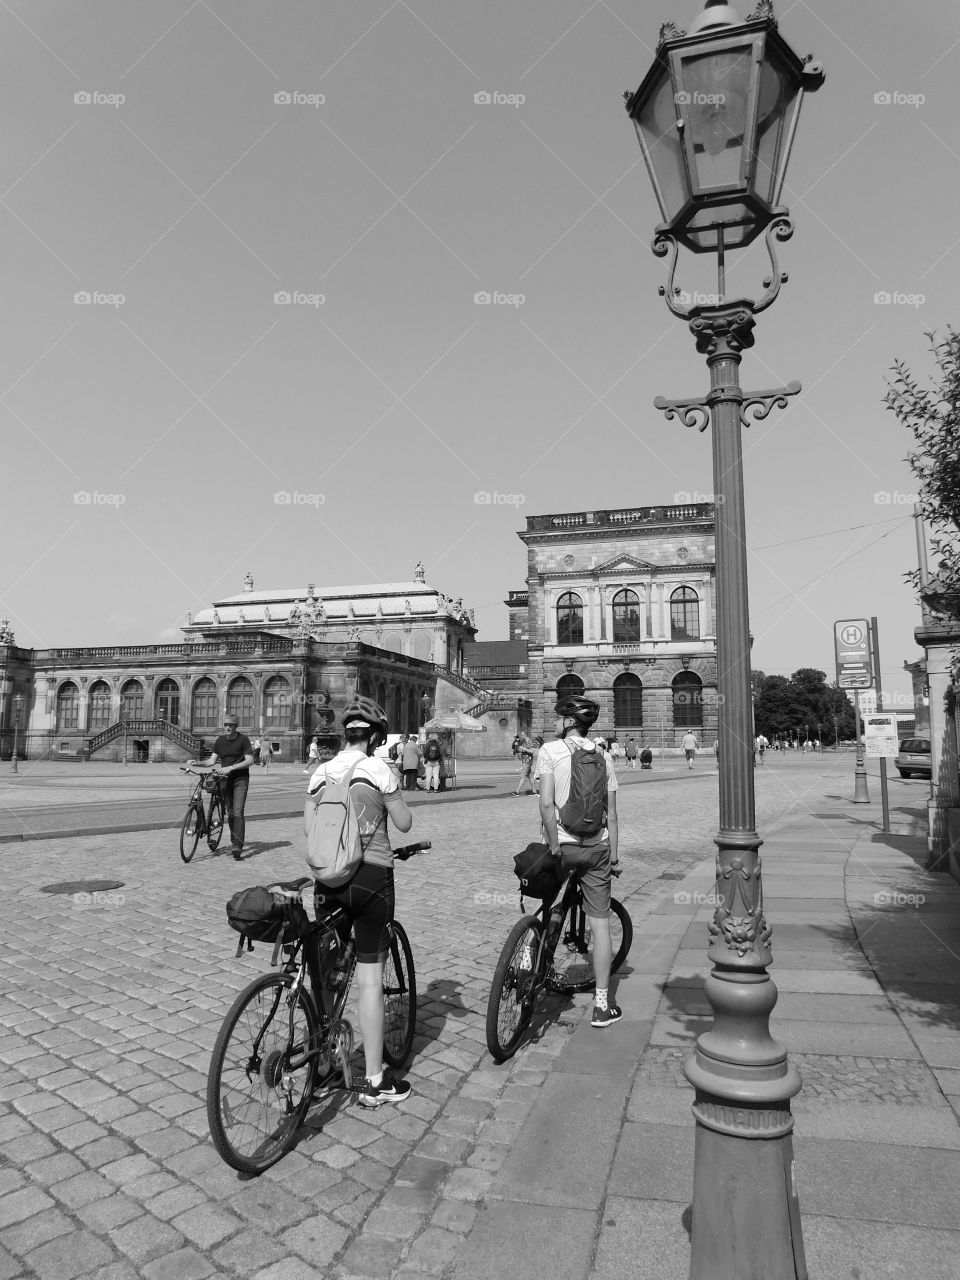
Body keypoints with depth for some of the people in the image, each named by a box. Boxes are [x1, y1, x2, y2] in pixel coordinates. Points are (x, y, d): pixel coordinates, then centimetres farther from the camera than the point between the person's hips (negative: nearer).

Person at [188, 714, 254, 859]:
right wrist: (196, 763, -11)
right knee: (230, 814, 9)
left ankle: (238, 845, -15)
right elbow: (212, 761, 6)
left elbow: (249, 761, -13)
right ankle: (234, 841, 24)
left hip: (240, 779, -5)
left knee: (238, 812, -14)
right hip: (226, 779, 5)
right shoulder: (220, 740, 7)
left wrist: (231, 768, -22)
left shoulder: (243, 739, -7)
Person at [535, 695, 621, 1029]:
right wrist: (614, 855, 13)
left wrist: (554, 846, -13)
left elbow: (547, 804, -16)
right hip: (597, 846, 4)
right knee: (600, 924, 8)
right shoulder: (603, 756, 7)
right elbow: (611, 813, 7)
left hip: (562, 843, -3)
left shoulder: (550, 751, -6)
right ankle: (602, 1006, 15)